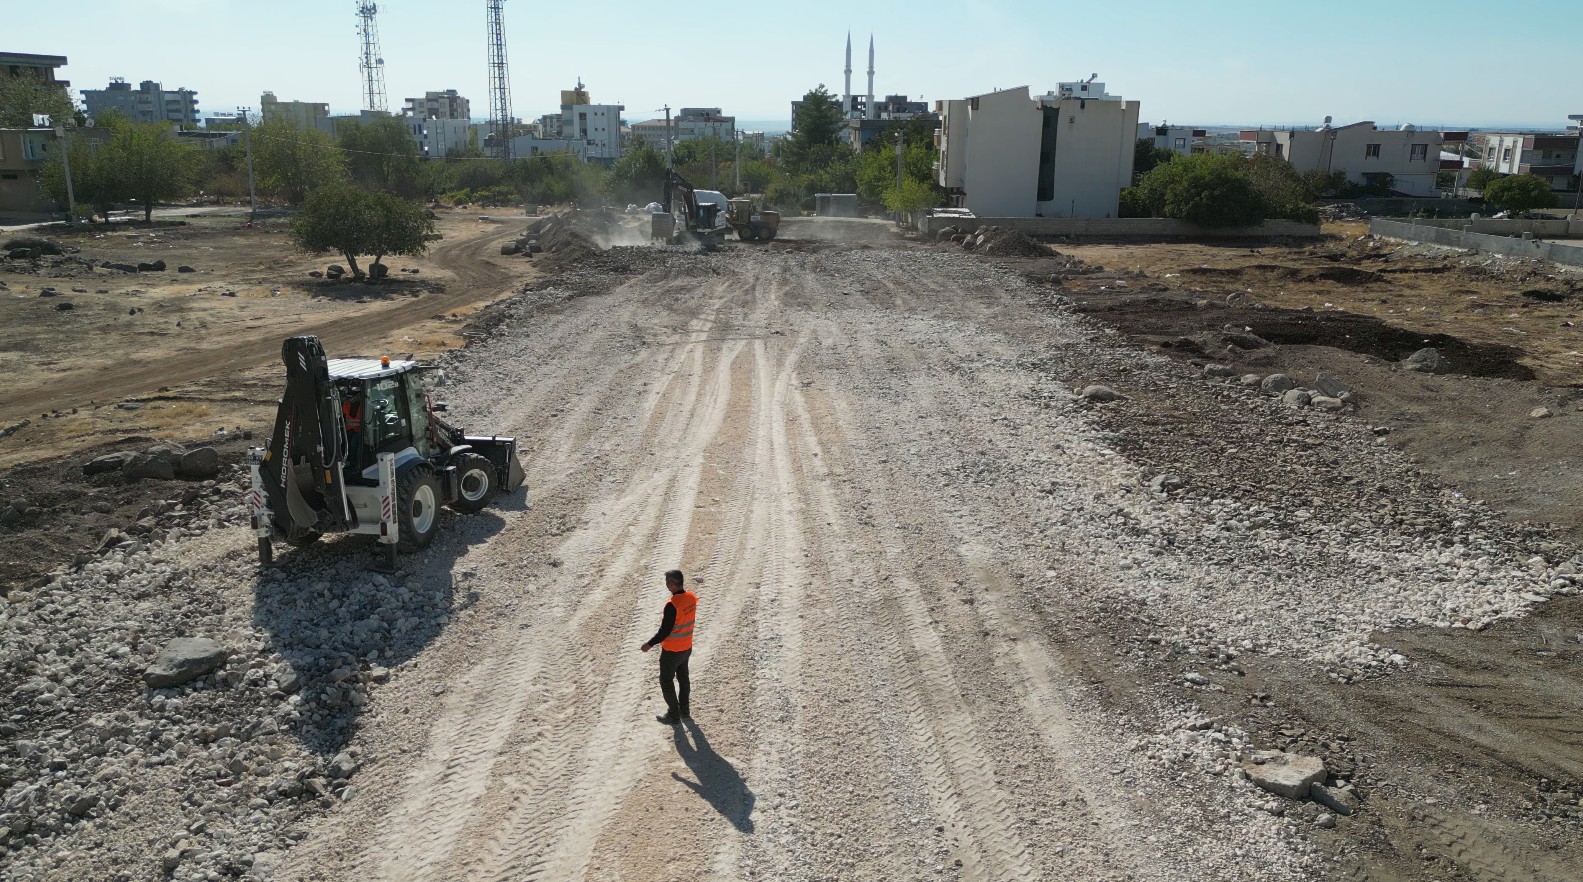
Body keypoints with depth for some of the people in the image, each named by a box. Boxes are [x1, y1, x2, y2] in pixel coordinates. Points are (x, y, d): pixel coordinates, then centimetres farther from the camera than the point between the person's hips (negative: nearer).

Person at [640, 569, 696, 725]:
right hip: (686, 648, 7)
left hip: (672, 651, -7)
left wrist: (650, 644, -12)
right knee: (683, 678, 22)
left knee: (666, 681, 12)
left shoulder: (672, 605, -32)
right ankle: (684, 711, 37)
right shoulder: (691, 597, -8)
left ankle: (674, 716, 23)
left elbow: (664, 631, -26)